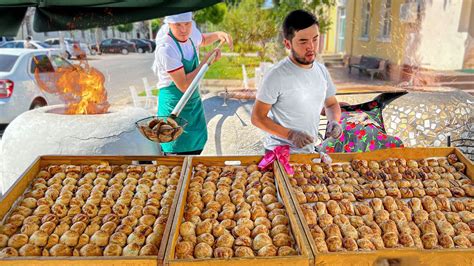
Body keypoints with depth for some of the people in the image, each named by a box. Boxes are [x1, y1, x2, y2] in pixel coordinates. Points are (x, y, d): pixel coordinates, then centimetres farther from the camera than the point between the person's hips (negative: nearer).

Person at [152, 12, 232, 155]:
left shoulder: (190, 30, -6)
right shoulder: (166, 48, -27)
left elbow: (203, 40, 20)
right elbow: (184, 86, -26)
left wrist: (219, 34, 0)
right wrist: (207, 61, -22)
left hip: (194, 101, 7)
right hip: (175, 107, -7)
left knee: (196, 149, 19)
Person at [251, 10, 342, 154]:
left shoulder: (322, 71, -1)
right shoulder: (276, 76, -20)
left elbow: (331, 104, 13)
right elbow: (257, 117, -15)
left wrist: (334, 121, -7)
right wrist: (290, 135, -24)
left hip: (309, 151, 6)